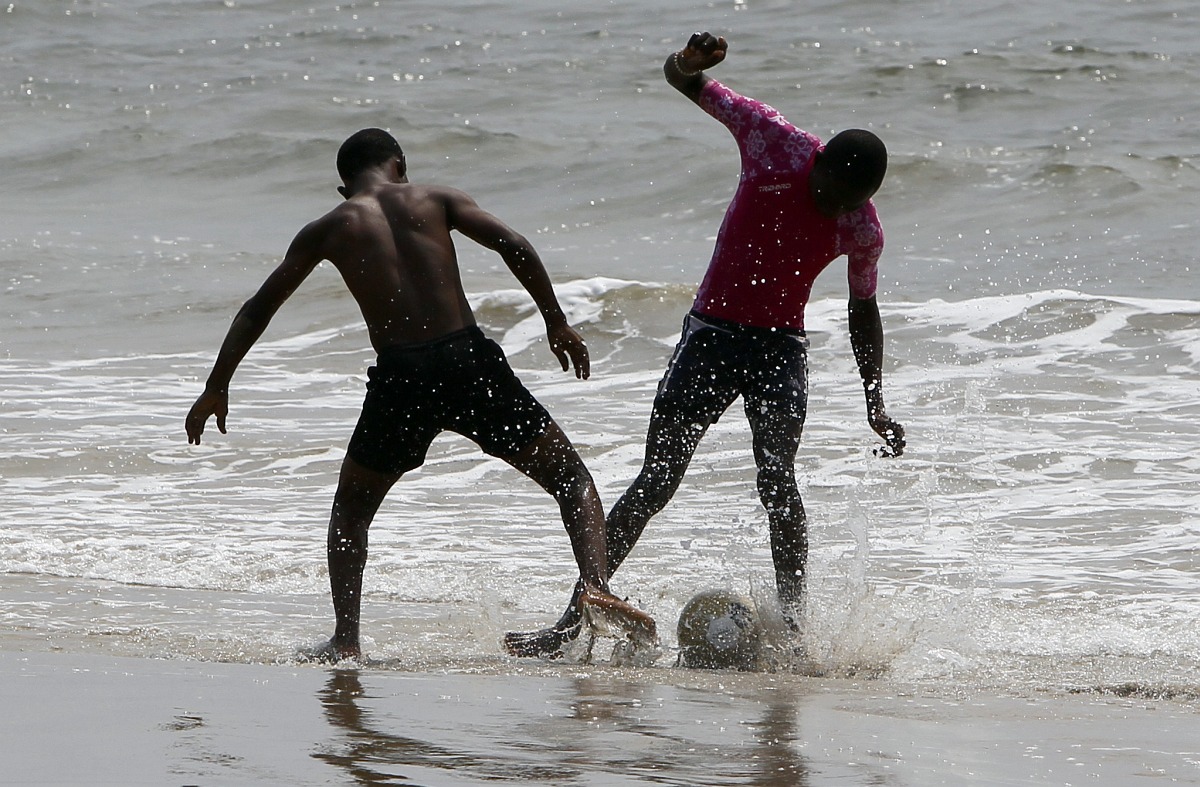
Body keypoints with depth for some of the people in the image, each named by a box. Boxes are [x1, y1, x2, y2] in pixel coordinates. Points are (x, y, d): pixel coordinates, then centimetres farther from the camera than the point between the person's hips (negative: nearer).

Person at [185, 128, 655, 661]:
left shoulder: (328, 230, 15)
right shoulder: (436, 200, 14)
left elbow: (257, 311, 17)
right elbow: (513, 246, 0)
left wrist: (217, 388, 25)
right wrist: (556, 322, 7)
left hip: (401, 377, 1)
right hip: (470, 358, 0)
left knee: (351, 509, 24)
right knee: (571, 478, 12)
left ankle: (345, 640, 11)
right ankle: (596, 586, -12)